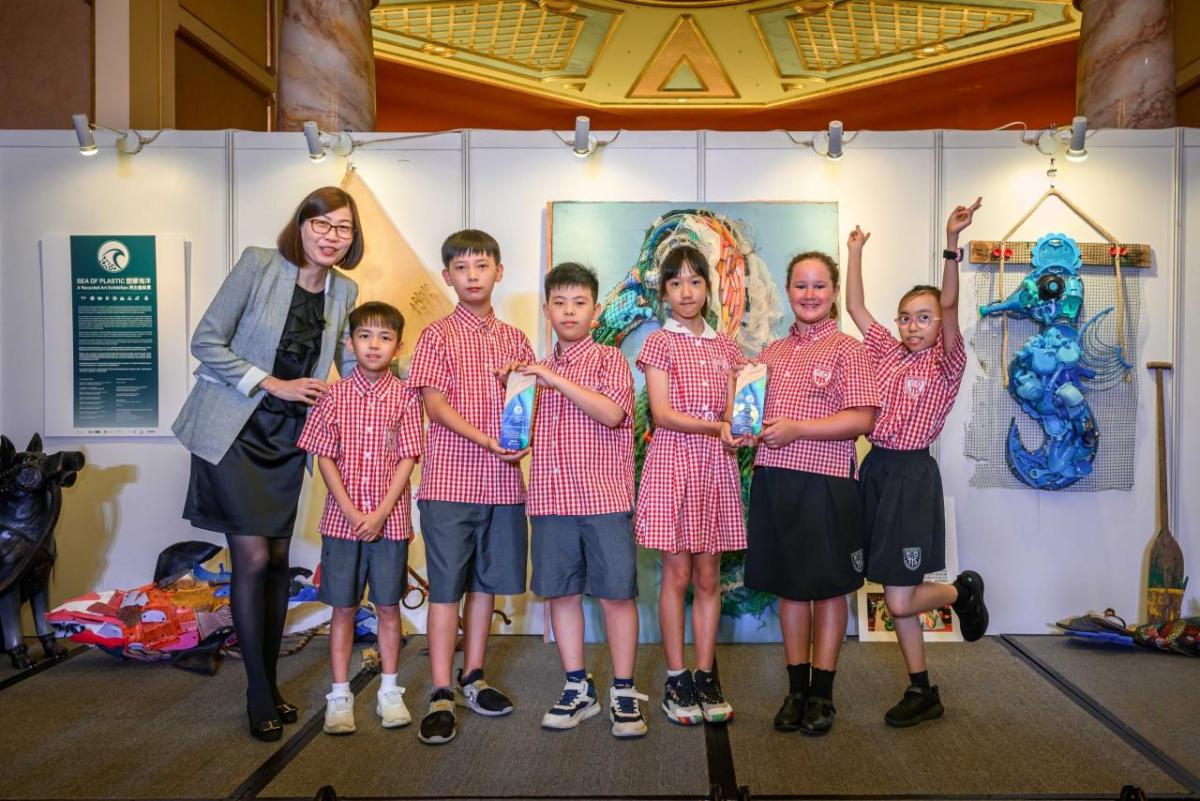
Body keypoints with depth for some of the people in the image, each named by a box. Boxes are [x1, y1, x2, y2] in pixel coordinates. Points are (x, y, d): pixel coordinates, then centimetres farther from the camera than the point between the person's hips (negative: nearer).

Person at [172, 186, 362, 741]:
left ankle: (270, 681, 23)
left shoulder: (343, 291, 3)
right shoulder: (258, 264, -11)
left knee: (278, 559, 9)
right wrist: (275, 384, -15)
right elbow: (206, 343, -12)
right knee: (252, 558, -6)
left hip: (286, 439, 5)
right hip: (233, 431, -5)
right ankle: (259, 693, 9)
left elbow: (350, 362, 11)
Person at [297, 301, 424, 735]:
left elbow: (407, 459, -5)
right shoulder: (335, 395, 0)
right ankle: (339, 696, 19)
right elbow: (325, 458, -2)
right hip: (342, 518, 0)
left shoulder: (405, 397, -2)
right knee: (343, 608, 8)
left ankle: (389, 691, 23)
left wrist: (381, 513, -13)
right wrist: (350, 511, -11)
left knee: (388, 606, 10)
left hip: (390, 519, 0)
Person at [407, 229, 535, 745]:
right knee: (447, 586, 0)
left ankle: (472, 679, 26)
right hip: (451, 478, -4)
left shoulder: (514, 340, 13)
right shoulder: (438, 337, -1)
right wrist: (487, 440, -20)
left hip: (503, 481, 5)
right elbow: (435, 405, -10)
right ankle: (441, 696, 7)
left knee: (487, 582, 12)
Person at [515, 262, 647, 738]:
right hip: (551, 498, 5)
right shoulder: (537, 371, 15)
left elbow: (612, 412, -16)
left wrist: (557, 380, -17)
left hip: (604, 497, -4)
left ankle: (623, 692, 14)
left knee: (615, 592, 0)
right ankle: (577, 688, 23)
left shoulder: (609, 359, 0)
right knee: (561, 591, 9)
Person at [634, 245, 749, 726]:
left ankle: (705, 676, 17)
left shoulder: (724, 347, 14)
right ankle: (676, 680, 12)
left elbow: (731, 411, 10)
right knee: (678, 574, 1)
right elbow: (661, 413, -10)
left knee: (708, 577, 7)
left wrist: (738, 429, -13)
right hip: (672, 463, -4)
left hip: (716, 467, 4)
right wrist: (715, 427, -21)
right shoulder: (659, 343, 0)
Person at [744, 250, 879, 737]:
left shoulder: (847, 349, -3)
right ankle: (796, 689, 25)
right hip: (773, 478, 5)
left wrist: (797, 429, -17)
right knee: (789, 585, 12)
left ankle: (822, 693, 20)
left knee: (828, 586, 7)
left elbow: (862, 419, -12)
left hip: (824, 481, -5)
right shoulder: (772, 352, 13)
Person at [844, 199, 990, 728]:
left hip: (914, 475, -6)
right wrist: (855, 253, 10)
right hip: (876, 471, 6)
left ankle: (964, 591, 26)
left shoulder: (946, 363, -4)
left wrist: (951, 243, -29)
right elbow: (855, 308, 11)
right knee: (895, 598, 10)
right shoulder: (887, 354, 10)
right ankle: (921, 692, 23)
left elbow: (949, 308, -19)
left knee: (900, 600, -5)